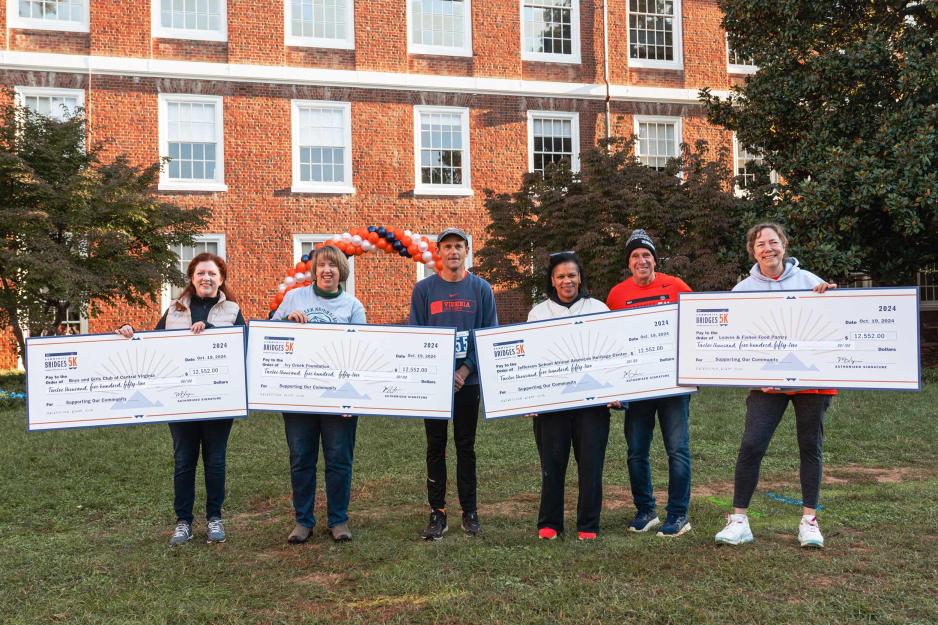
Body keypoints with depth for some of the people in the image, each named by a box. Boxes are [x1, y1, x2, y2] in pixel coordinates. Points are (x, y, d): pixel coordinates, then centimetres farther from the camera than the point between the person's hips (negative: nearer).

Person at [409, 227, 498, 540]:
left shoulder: (481, 288, 3)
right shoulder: (424, 289, 2)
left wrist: (466, 370, -10)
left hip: (468, 380, 0)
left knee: (466, 446, 8)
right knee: (435, 446, 5)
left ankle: (470, 511, 17)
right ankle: (437, 512, 13)